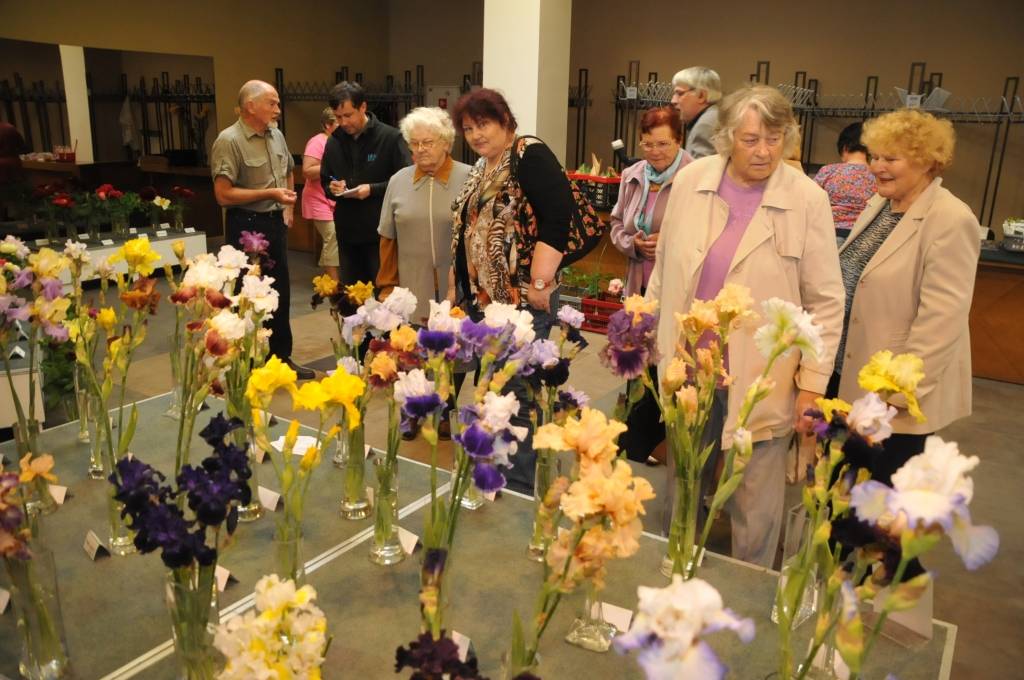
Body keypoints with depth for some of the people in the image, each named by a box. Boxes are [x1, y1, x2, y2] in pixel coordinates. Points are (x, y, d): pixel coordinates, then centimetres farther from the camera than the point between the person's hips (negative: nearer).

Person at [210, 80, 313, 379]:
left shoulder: (276, 135, 7)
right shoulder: (229, 141, -16)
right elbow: (223, 195, -22)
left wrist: (287, 207, 13)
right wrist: (270, 194, -21)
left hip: (275, 223, 7)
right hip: (246, 226, -7)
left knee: (280, 293, 15)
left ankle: (281, 357, 28)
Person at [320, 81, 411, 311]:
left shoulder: (390, 137, -9)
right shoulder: (334, 141, 9)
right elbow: (325, 182, 19)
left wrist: (373, 189, -20)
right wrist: (332, 188, -4)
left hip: (380, 232, -5)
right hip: (347, 232, 5)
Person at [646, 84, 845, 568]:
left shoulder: (807, 199, -10)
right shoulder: (690, 181, -1)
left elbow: (825, 301, -6)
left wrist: (813, 383, -7)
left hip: (762, 379, -3)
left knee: (755, 507, 8)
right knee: (682, 488, 20)